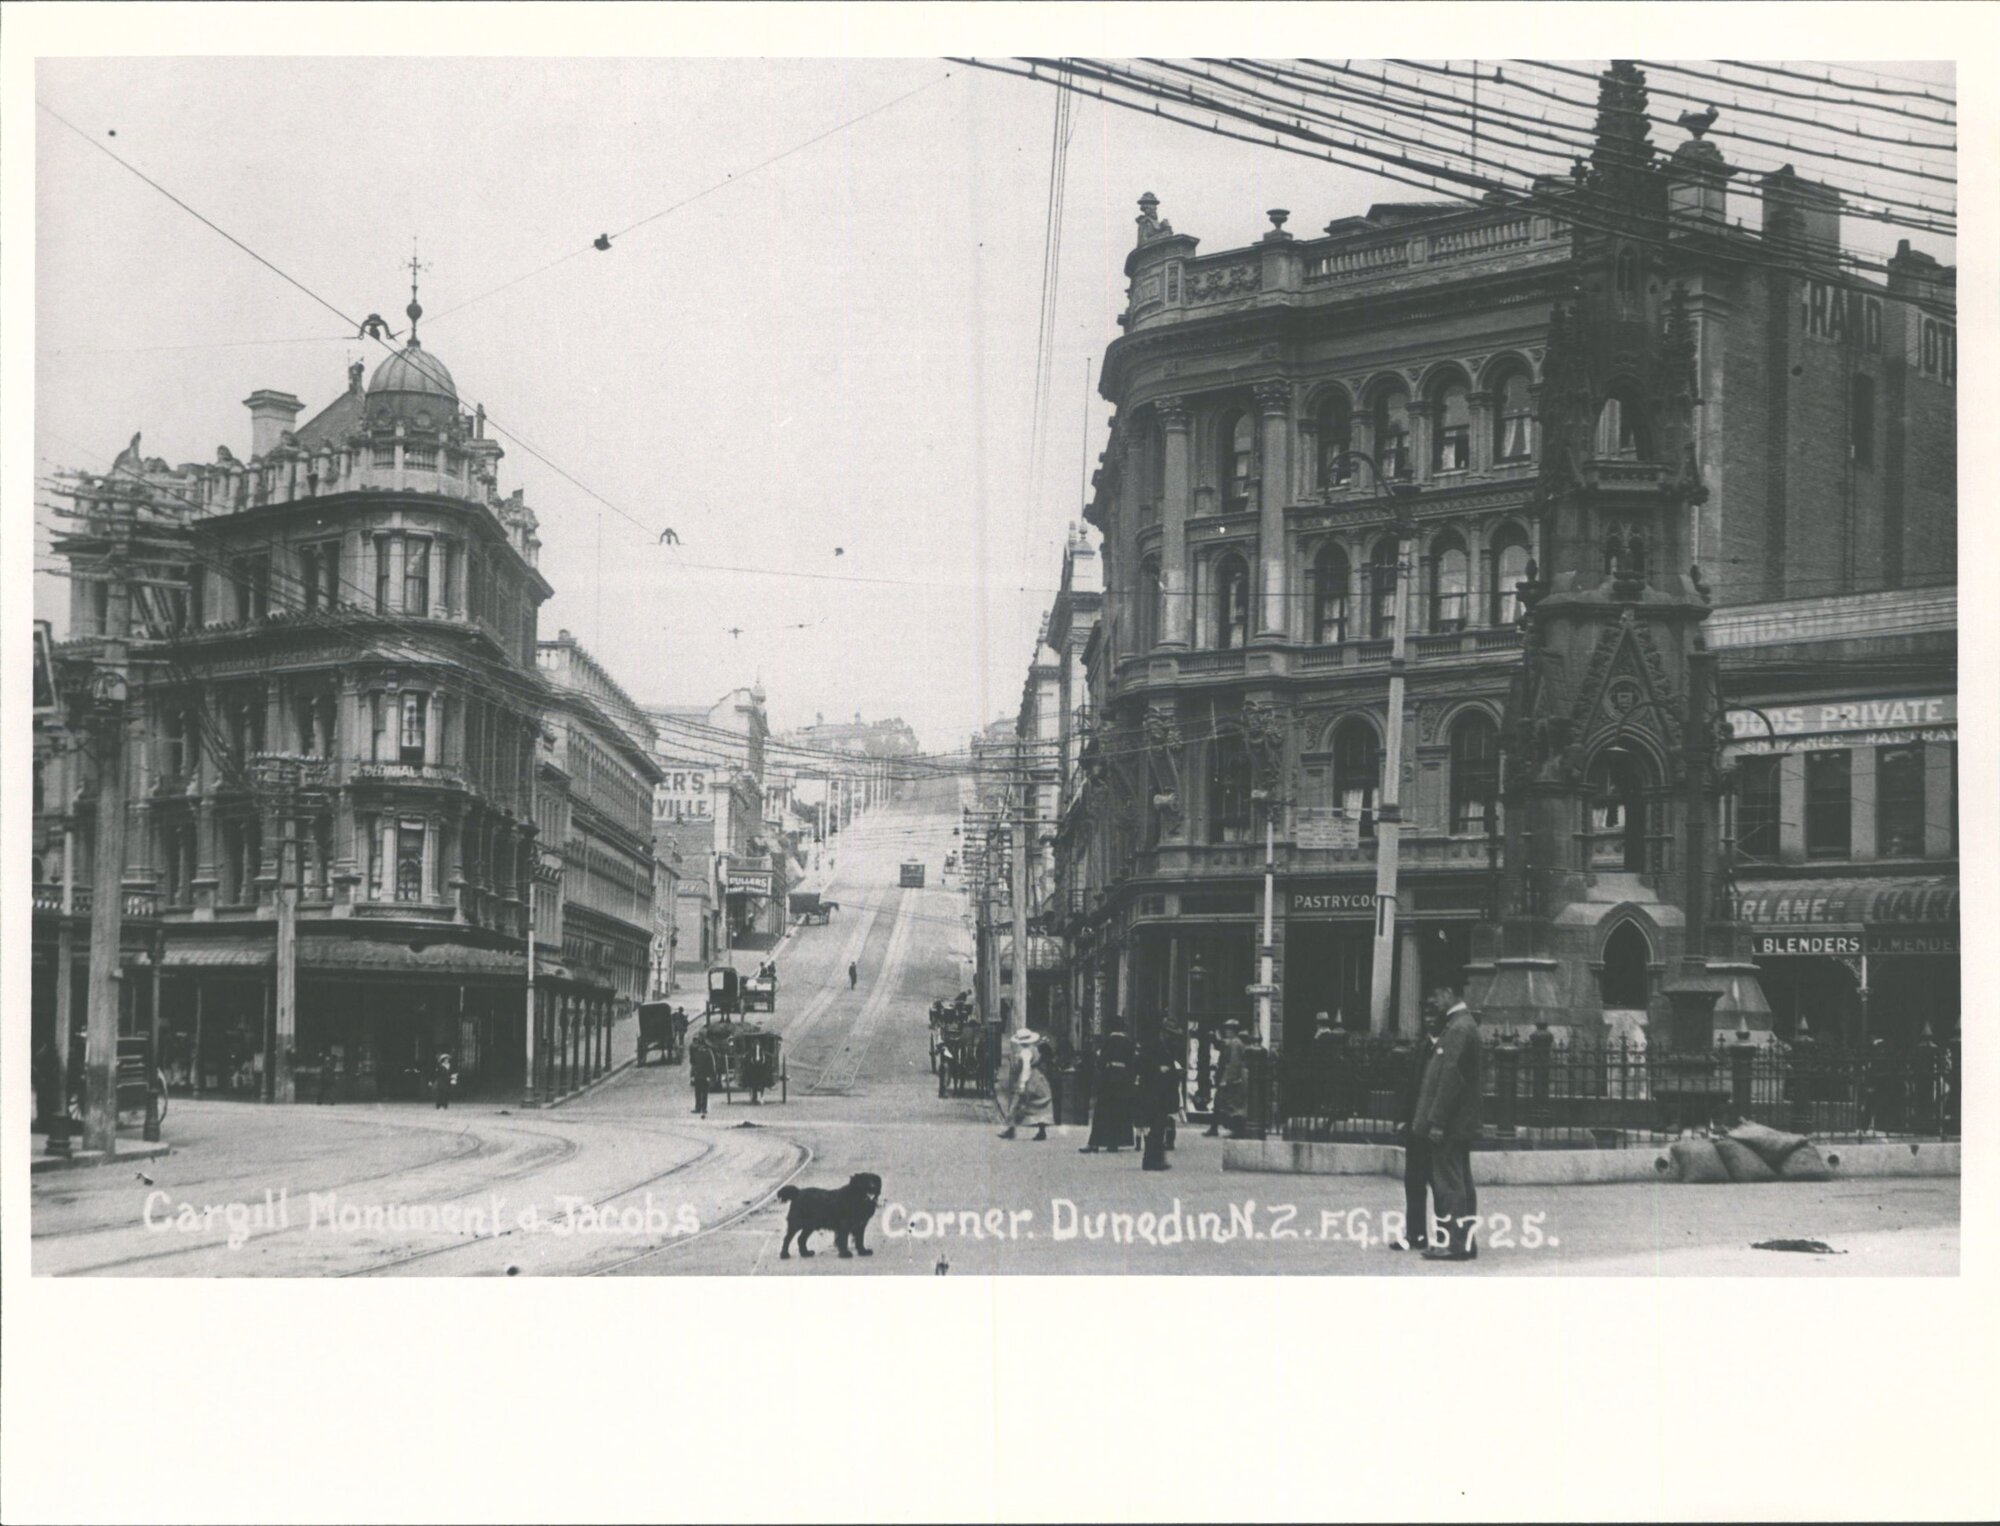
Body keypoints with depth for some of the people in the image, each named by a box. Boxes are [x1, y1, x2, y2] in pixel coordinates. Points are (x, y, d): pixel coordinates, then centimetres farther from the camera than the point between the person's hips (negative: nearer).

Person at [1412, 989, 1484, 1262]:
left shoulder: (1459, 1029, -17)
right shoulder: (1464, 1025, 15)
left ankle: (1455, 1243, -5)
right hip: (1461, 1125, 10)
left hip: (1450, 1125, -10)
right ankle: (1464, 1242, 18)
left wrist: (1437, 1121, -20)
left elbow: (1451, 1077, -21)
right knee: (1460, 1182, 13)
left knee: (1449, 1183, -6)